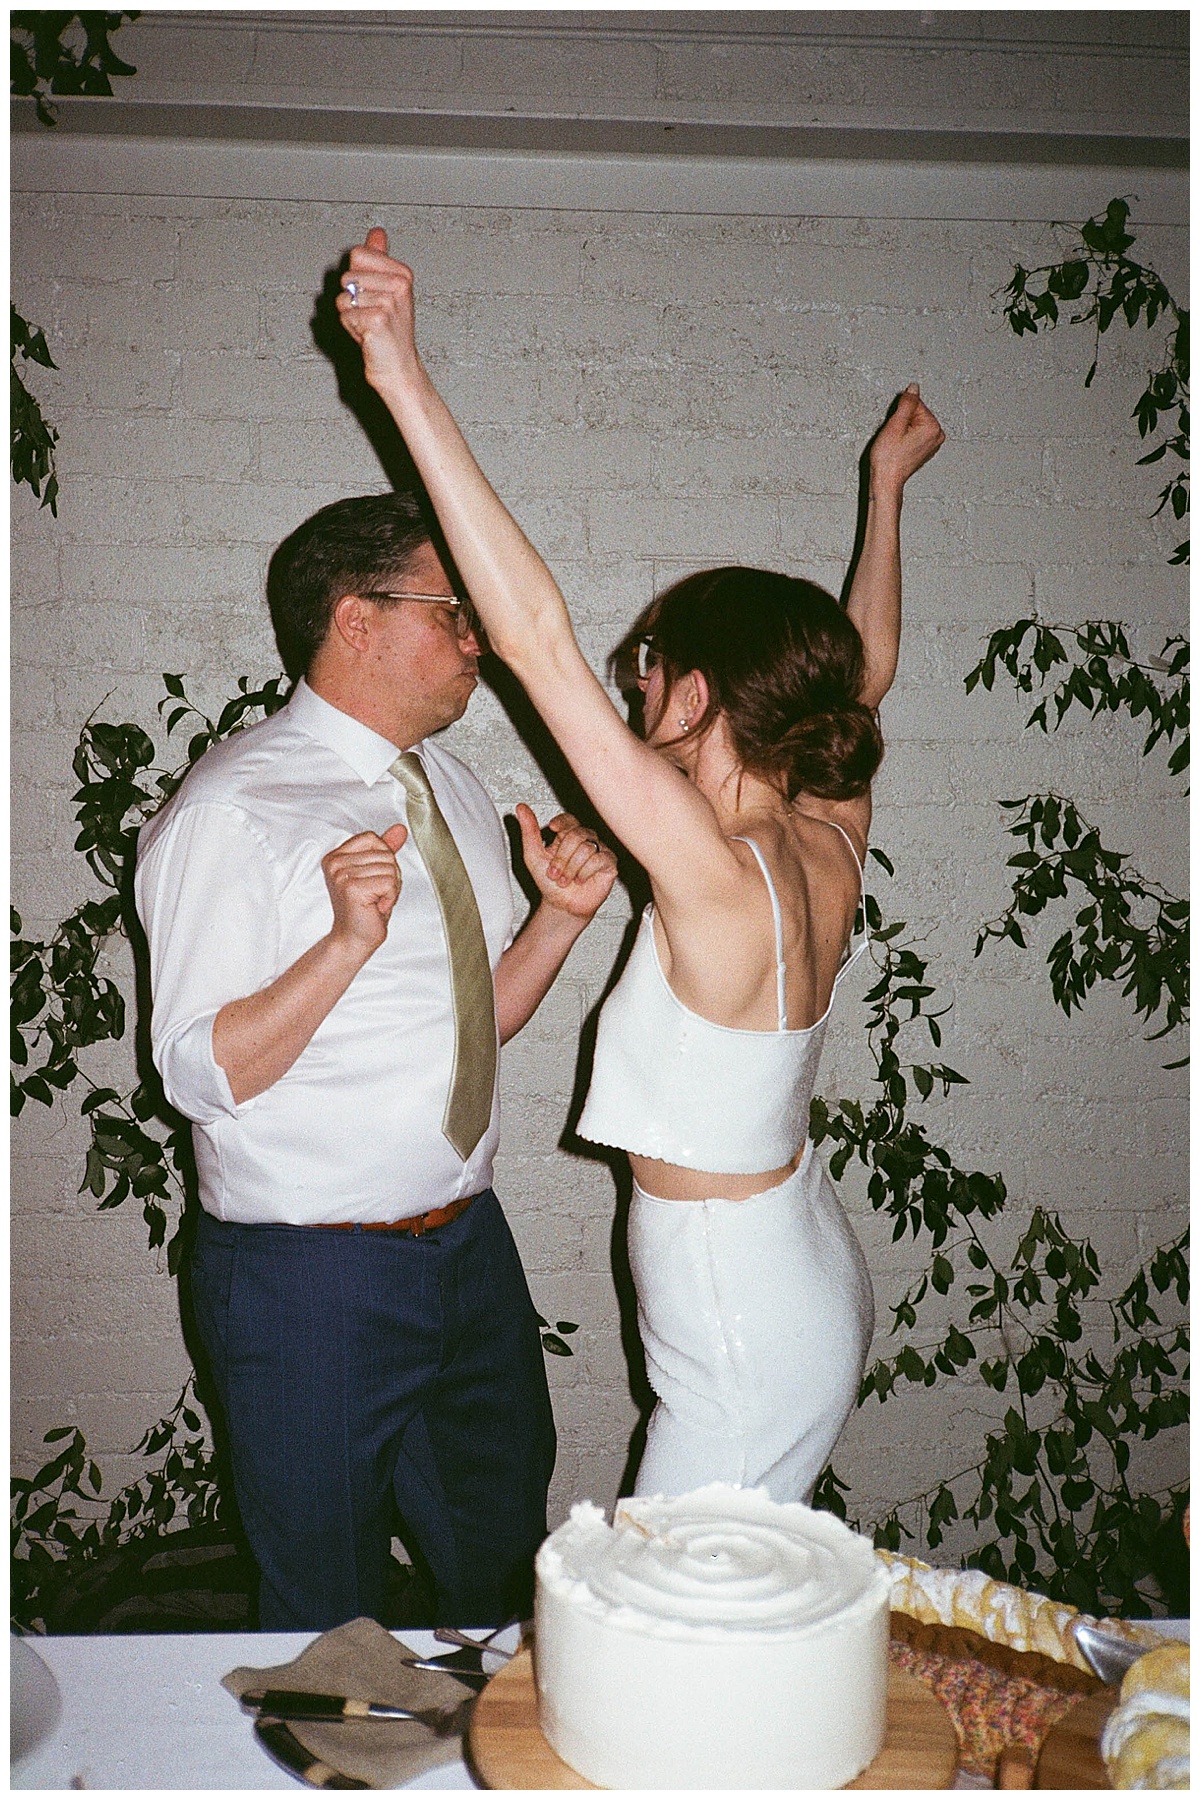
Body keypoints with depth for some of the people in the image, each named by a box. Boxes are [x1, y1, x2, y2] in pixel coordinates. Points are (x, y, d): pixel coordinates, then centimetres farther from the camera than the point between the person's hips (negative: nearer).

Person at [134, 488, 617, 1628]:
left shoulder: (448, 786, 10)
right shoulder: (231, 809, -13)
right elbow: (201, 1073, -17)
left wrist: (562, 913, -2)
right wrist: (347, 941, -29)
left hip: (469, 1245, 7)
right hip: (312, 1277, -7)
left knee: (505, 1572, 21)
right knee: (328, 1620, 12)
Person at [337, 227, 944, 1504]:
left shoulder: (715, 875, -27)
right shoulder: (828, 847, -4)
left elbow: (537, 636, -32)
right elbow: (863, 669, 15)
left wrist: (406, 385, -31)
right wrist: (887, 488, 27)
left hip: (746, 1342, -9)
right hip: (811, 1287, 9)